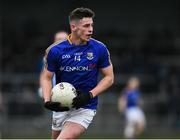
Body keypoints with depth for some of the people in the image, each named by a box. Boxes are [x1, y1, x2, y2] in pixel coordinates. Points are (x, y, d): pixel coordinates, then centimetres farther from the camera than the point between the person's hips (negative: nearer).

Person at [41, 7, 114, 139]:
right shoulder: (55, 50, -7)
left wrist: (90, 95, -15)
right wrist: (47, 101, -17)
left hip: (85, 108, -3)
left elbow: (109, 77, 0)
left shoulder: (99, 49, -8)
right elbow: (47, 78, 2)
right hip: (61, 107, 3)